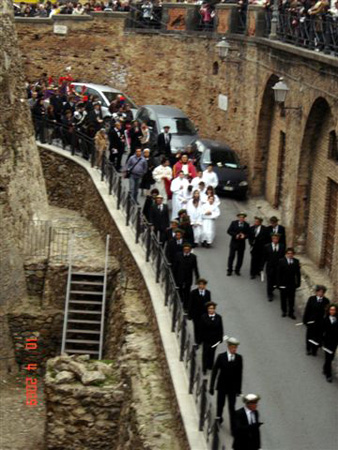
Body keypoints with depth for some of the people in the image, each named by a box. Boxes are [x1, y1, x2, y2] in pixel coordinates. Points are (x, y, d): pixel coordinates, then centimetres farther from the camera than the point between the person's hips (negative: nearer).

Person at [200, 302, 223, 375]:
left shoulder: (218, 317, -3)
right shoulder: (204, 317, -8)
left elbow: (220, 329, 1)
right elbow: (202, 329, -6)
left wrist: (220, 338, -1)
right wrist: (201, 338, -7)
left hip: (215, 338, 2)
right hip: (206, 338, -2)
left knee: (212, 352, 12)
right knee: (205, 353, 1)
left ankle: (210, 366, 28)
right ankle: (204, 369, 9)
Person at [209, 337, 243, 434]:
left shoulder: (239, 358, -5)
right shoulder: (221, 357, -9)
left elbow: (239, 374, 1)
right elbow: (214, 372, -5)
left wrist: (239, 389, 2)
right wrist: (211, 387, -5)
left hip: (232, 387, 0)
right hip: (222, 386, 0)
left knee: (232, 407, -3)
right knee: (220, 404, 13)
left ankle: (233, 428, 0)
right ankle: (219, 417, 43)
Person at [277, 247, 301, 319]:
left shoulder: (296, 262, -2)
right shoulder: (281, 261, -11)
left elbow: (298, 273, 2)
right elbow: (278, 273, -10)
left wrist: (298, 283, -1)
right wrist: (279, 283, -12)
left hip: (292, 284, 1)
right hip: (283, 284, -1)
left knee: (291, 299, 8)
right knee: (283, 298, 13)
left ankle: (291, 312, 19)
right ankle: (284, 311, 31)